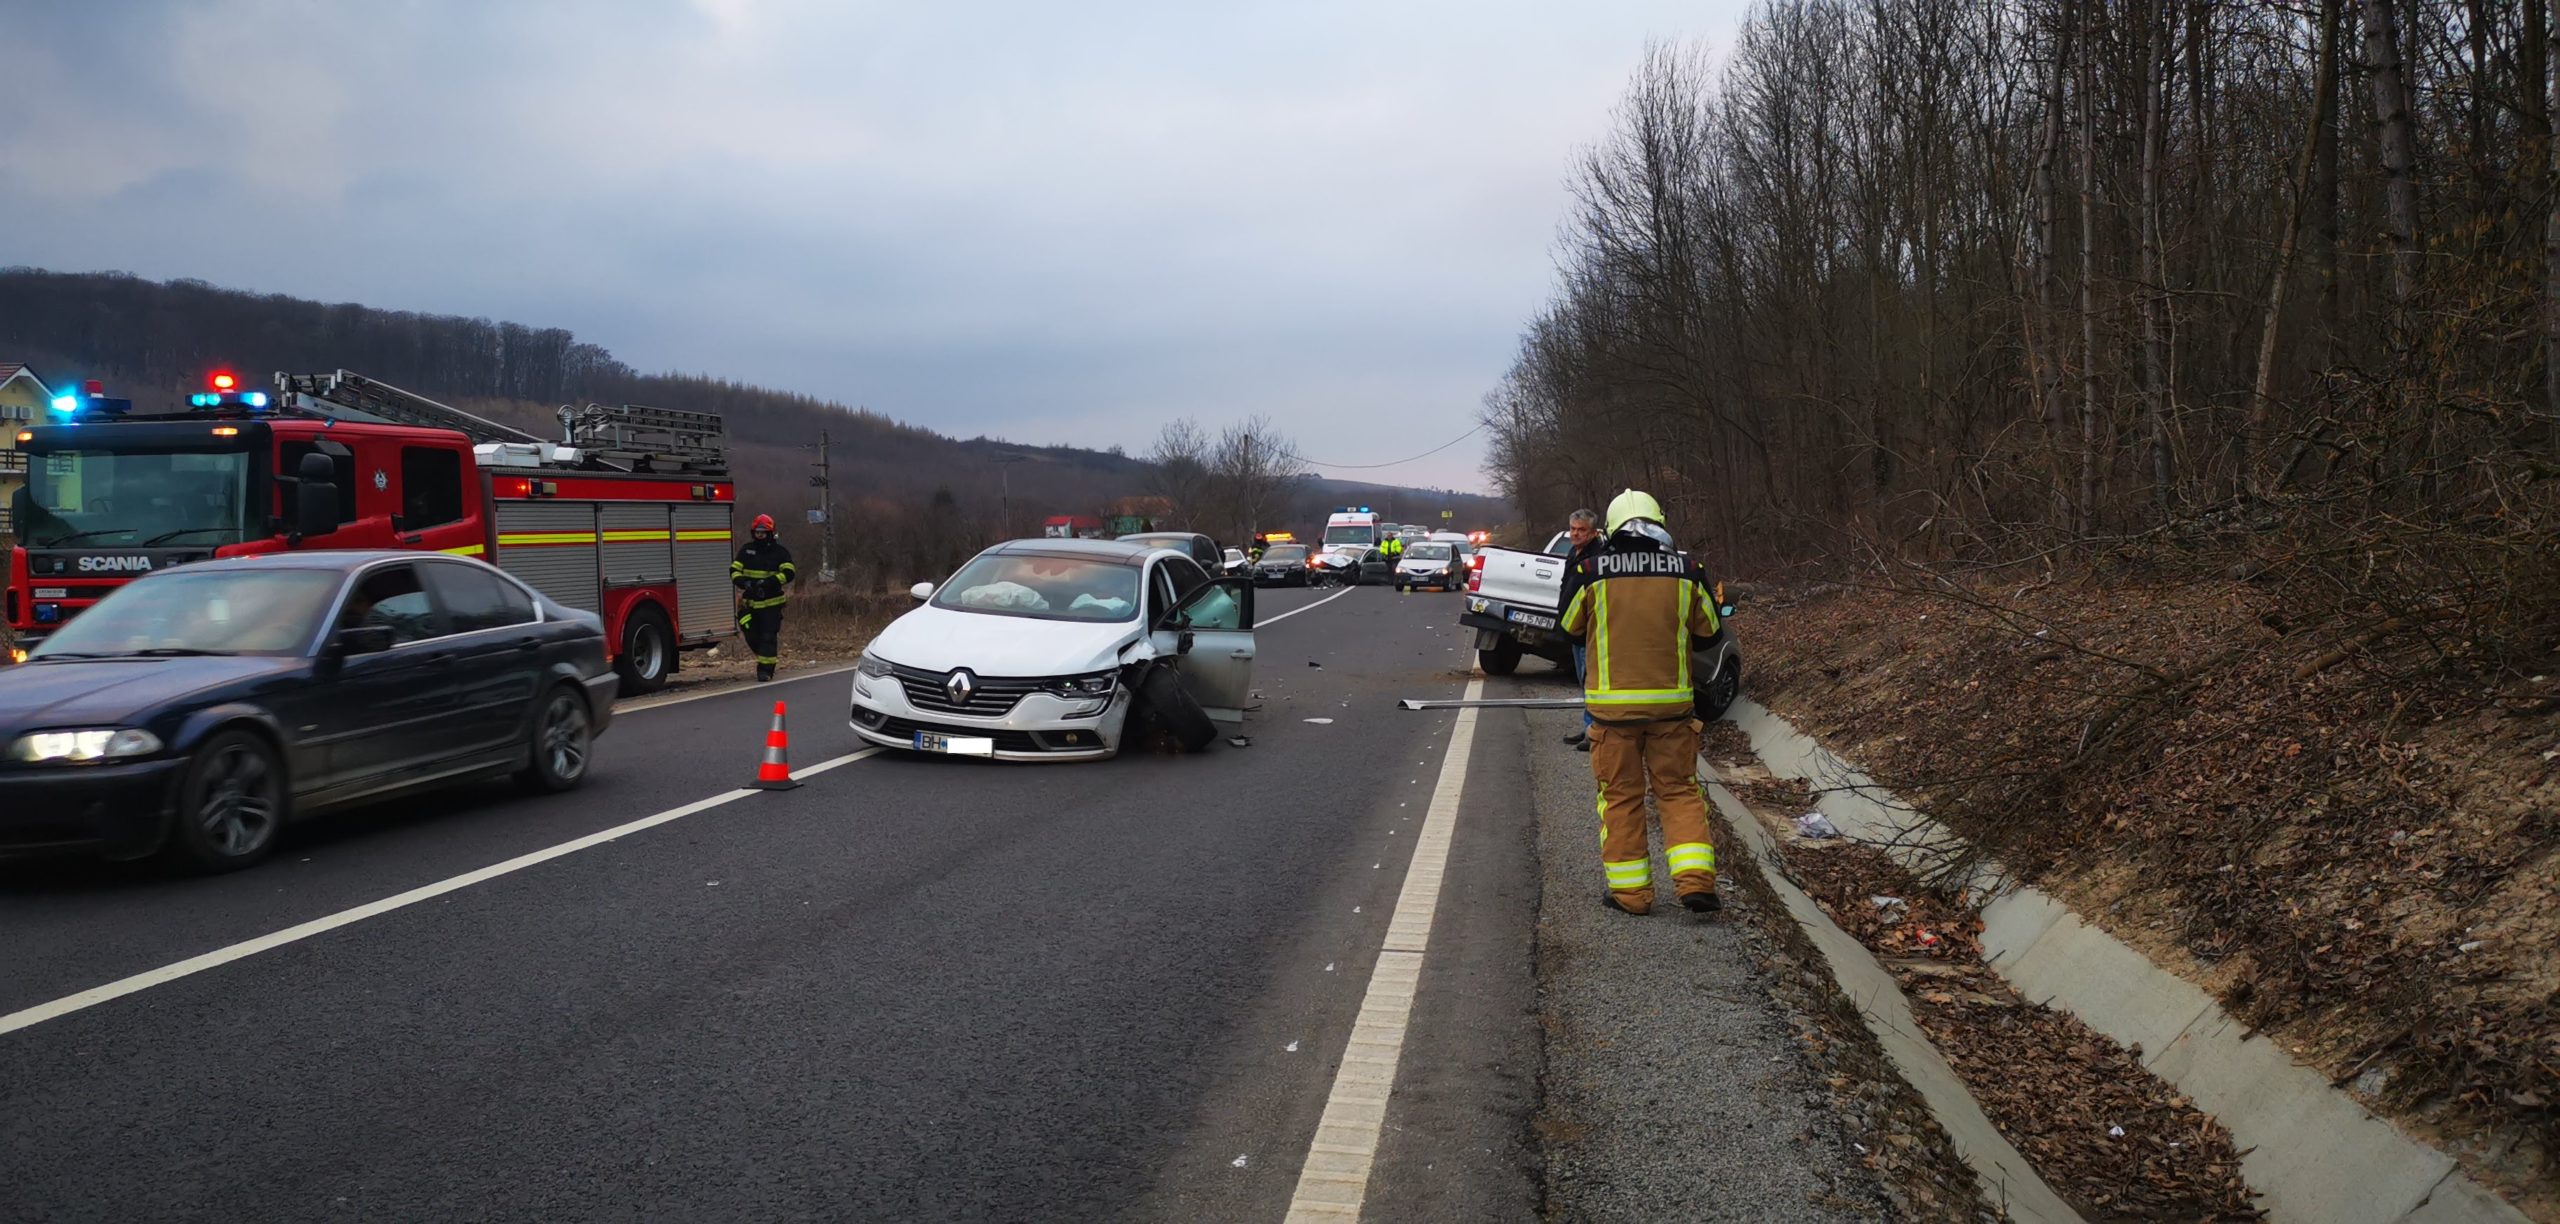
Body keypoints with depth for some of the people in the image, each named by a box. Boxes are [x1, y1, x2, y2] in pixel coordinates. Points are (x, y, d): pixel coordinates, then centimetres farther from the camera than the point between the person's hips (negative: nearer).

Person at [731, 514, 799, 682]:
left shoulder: (780, 552, -2)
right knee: (751, 635, 4)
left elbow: (789, 572, -13)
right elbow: (734, 570, 5)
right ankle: (764, 659, 28)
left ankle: (766, 669, -2)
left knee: (768, 636, -6)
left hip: (771, 603, -4)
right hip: (751, 602, 4)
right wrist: (742, 582, -17)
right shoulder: (746, 550, 8)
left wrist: (769, 582, -26)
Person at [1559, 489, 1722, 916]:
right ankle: (1695, 879, 2)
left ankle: (1630, 891, 11)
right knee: (1679, 790, 12)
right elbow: (1708, 629, 11)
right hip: (1671, 702, 1)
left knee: (1620, 796, 8)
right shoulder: (1685, 570, -2)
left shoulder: (1594, 572, -7)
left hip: (1612, 703, -1)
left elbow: (1571, 627, 8)